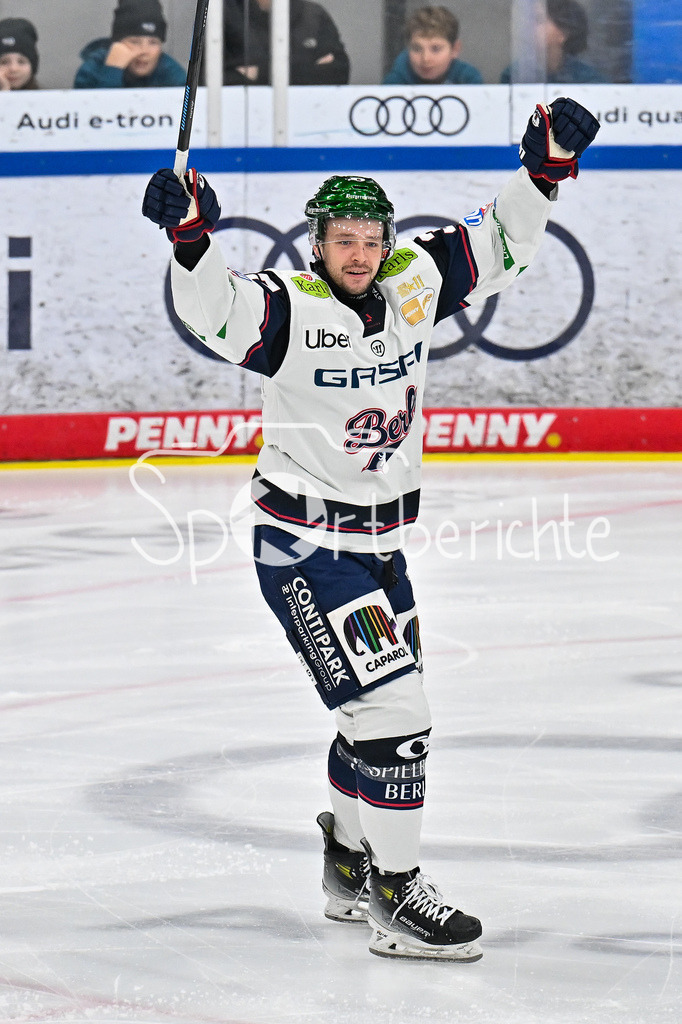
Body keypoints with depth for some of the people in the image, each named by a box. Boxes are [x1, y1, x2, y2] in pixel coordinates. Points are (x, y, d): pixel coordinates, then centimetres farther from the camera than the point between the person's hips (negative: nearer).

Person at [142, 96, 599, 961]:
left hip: (378, 544, 8)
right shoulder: (292, 310, -18)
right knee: (390, 707, -14)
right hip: (303, 548, -8)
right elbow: (213, 313, -35)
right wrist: (193, 240, -52)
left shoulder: (413, 282, -1)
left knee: (383, 709, 19)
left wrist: (541, 173, -4)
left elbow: (495, 248, 9)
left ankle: (348, 867, 39)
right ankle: (397, 903, -8)